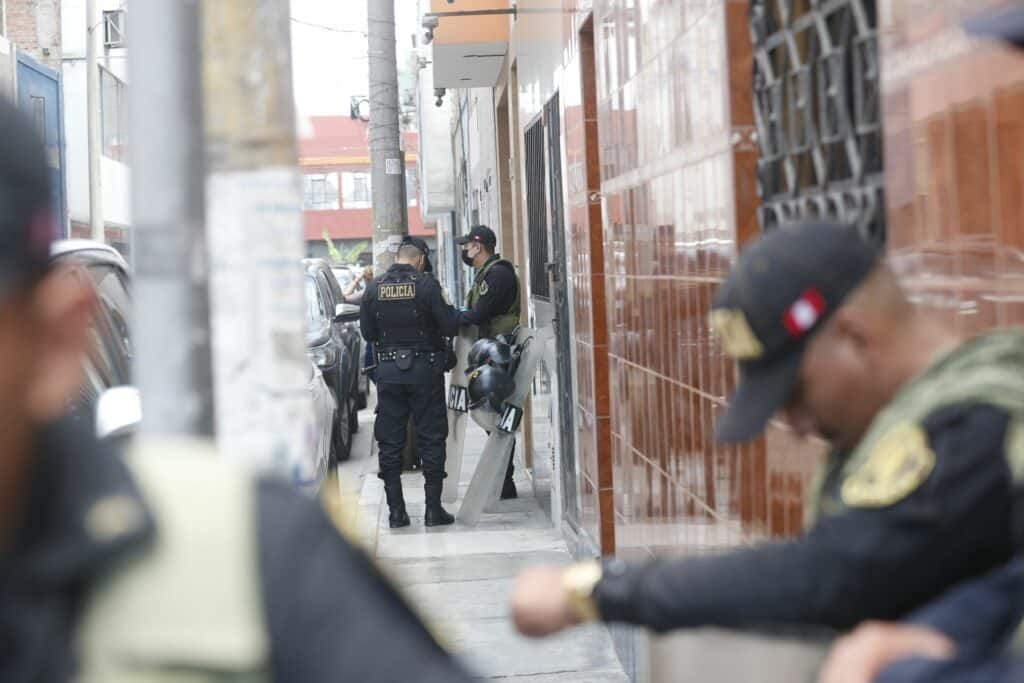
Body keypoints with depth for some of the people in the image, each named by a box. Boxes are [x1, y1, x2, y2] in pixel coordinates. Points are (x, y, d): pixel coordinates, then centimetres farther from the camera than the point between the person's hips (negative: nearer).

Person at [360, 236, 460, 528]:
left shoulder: (374, 288, 1)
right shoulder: (426, 285, -10)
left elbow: (367, 333, 7)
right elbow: (450, 326, -11)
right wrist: (453, 313, 10)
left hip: (388, 371, 3)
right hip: (424, 370, -2)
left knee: (390, 442, 8)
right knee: (431, 439, 5)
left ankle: (396, 510, 8)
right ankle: (433, 508, 5)